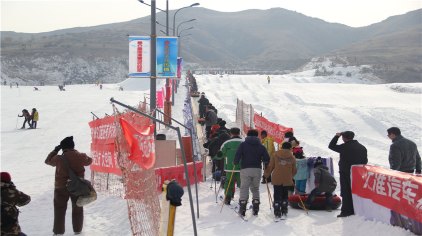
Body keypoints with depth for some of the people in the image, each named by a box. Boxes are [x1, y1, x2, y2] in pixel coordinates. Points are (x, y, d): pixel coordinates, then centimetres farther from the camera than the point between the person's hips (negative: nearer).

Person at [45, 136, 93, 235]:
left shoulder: (59, 159, -15)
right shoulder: (80, 156, -12)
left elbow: (48, 160, 4)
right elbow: (89, 161, 10)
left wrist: (55, 150, 11)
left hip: (61, 187, -1)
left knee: (60, 210, 12)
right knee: (77, 209, 17)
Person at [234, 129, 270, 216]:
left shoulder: (243, 144, 2)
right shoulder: (261, 146, 9)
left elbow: (238, 155, -9)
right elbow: (267, 159, 1)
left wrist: (235, 163, 9)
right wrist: (263, 161, 22)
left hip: (245, 169, -2)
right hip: (257, 170, 2)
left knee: (244, 188, 0)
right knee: (255, 188, 15)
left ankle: (242, 209, -7)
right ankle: (256, 208, 12)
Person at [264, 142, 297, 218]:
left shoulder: (275, 155, 2)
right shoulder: (292, 157, 4)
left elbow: (270, 167, 4)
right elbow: (294, 170, 9)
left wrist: (266, 174, 18)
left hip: (277, 179, -1)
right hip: (287, 180, 1)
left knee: (277, 196, 4)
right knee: (285, 196, 16)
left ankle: (277, 212, 0)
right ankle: (284, 211, 17)